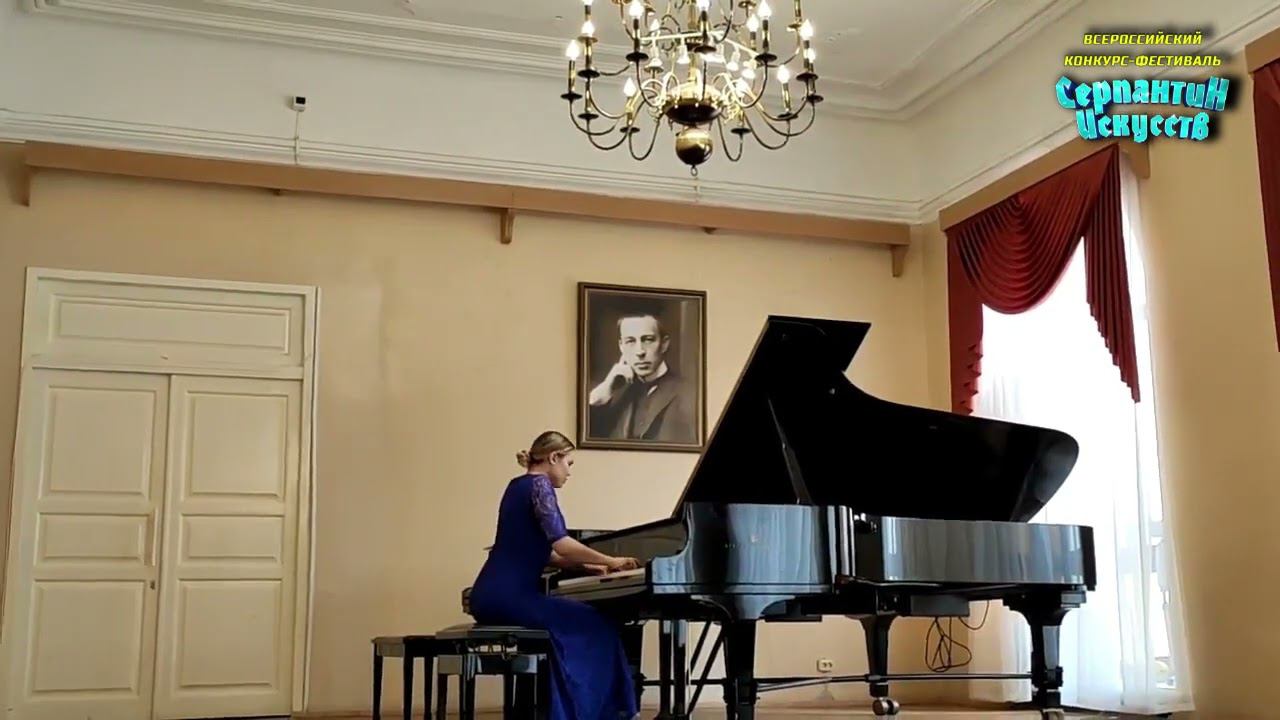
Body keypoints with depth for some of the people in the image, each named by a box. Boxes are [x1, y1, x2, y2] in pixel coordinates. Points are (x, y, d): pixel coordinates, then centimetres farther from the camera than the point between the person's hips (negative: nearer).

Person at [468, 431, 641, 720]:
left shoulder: (519, 485, 21)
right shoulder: (539, 484, -6)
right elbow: (561, 543, -18)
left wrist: (584, 565, 21)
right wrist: (610, 561, -8)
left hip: (495, 596, 10)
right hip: (508, 597, -10)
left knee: (577, 625, 17)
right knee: (595, 627, -5)